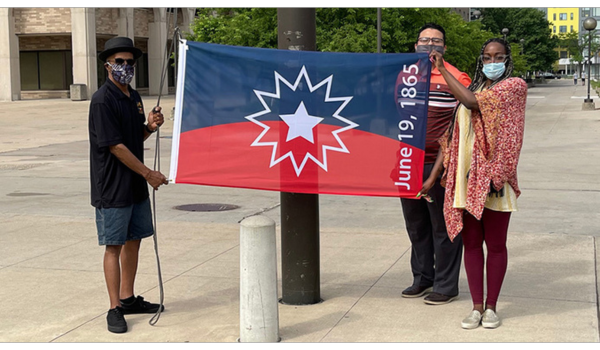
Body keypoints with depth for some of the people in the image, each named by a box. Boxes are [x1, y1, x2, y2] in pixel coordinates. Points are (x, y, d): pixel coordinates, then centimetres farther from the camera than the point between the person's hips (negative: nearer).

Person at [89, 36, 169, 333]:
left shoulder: (134, 97, 11)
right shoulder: (102, 100, -15)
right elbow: (115, 145, -18)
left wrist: (150, 126, -1)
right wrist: (148, 173, -15)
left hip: (137, 186, 8)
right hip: (112, 187, -8)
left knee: (134, 241, 14)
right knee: (114, 246, -3)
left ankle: (127, 298, 26)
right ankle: (115, 309, 3)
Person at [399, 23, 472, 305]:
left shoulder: (455, 79, -6)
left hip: (439, 164, -6)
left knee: (443, 227, 1)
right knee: (416, 225, 16)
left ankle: (446, 286, 11)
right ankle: (422, 278, 30)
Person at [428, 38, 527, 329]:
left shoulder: (515, 86, -2)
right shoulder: (471, 90, 16)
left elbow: (473, 102, -16)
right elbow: (452, 137, 14)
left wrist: (442, 68, -10)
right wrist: (434, 174, 6)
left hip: (493, 177, -5)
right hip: (465, 177, 5)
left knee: (495, 244, 4)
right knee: (470, 243, 7)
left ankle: (491, 306, 15)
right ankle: (477, 307, 15)